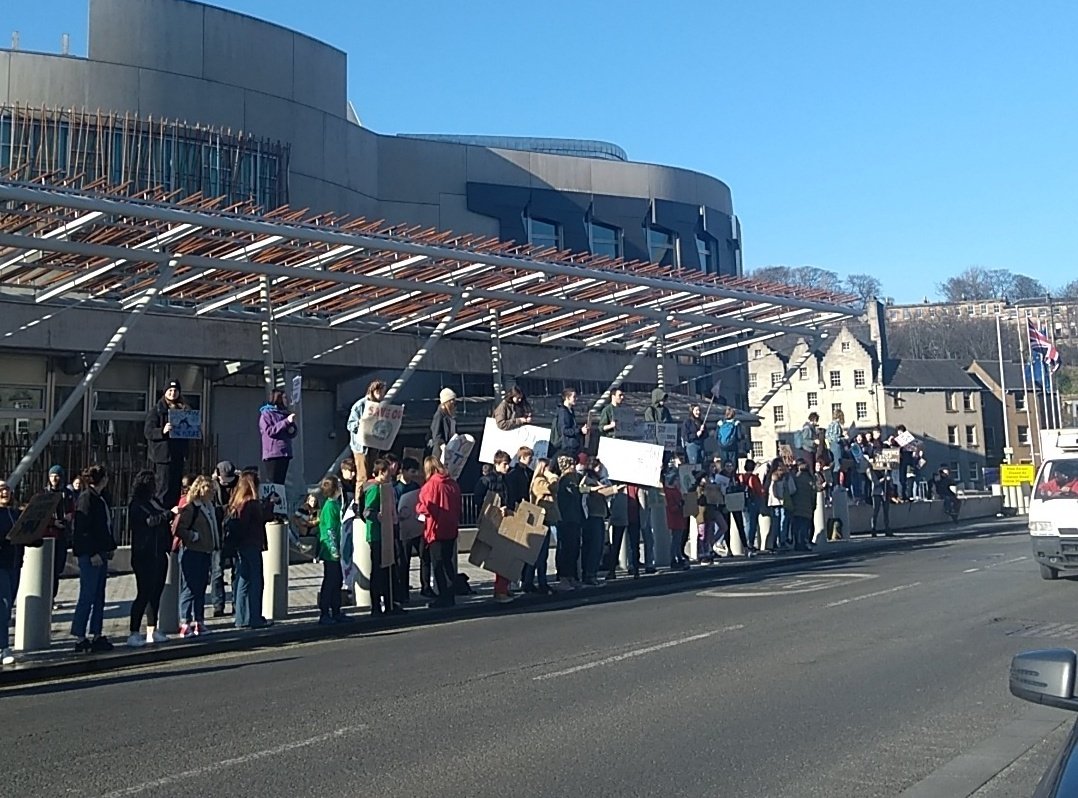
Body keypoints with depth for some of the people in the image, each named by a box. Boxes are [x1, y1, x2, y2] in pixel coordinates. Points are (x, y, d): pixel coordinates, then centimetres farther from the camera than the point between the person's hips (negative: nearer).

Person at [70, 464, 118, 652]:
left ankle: (97, 636, 17)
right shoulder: (86, 498, -11)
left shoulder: (101, 499, 16)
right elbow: (83, 529, -17)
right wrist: (93, 553, -19)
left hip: (100, 553, 9)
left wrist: (110, 547, 12)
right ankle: (79, 638, 2)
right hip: (90, 554, -9)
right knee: (87, 596, -5)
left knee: (99, 596, 11)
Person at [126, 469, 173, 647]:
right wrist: (169, 514, -19)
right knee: (144, 593, -9)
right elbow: (150, 520, -23)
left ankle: (152, 631, 19)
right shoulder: (137, 505, -9)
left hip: (159, 554, 9)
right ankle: (134, 633, -6)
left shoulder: (155, 501, 18)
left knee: (156, 593, 11)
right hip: (144, 555, -9)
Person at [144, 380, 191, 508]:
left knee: (176, 491, 7)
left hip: (179, 455, 5)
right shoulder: (156, 410, 0)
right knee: (164, 490, -7)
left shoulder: (184, 409, 15)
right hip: (163, 455, -5)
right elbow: (148, 432, -7)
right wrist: (163, 431, -23)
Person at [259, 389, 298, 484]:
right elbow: (270, 431, -14)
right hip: (272, 454, -7)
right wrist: (286, 422, -18)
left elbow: (293, 433, 20)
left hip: (285, 453, 7)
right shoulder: (266, 414, -3)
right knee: (272, 483, -10)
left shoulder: (286, 413, 16)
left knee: (281, 482, 6)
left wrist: (292, 429, -4)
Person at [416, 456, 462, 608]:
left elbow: (424, 507, -14)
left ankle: (444, 597, 0)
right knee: (448, 562, 16)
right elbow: (458, 506, 11)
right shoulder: (453, 483, 5)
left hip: (436, 529, -6)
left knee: (437, 564, 1)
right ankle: (451, 596, 19)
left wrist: (417, 508, 6)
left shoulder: (431, 484, -13)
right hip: (451, 529, 6)